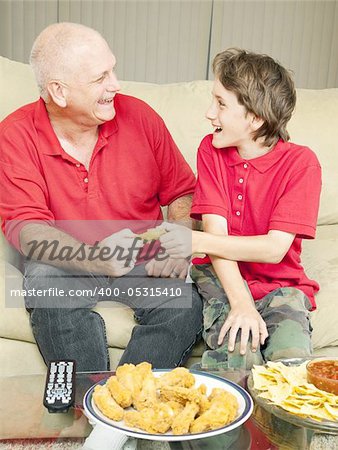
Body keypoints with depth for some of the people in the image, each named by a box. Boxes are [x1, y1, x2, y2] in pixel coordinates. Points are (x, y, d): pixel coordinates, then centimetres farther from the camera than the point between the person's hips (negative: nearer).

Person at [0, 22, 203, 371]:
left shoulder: (138, 115, -2)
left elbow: (181, 192, 6)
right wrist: (93, 258, -34)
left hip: (142, 262, 2)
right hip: (62, 263, -1)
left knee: (185, 304, -24)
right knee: (46, 285, -32)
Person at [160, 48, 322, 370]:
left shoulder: (300, 162, -10)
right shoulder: (211, 149, -2)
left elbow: (275, 248, -17)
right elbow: (216, 229, -11)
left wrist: (196, 241, -25)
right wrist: (241, 302, -23)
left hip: (280, 284, 0)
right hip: (221, 275, 0)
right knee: (235, 351, -27)